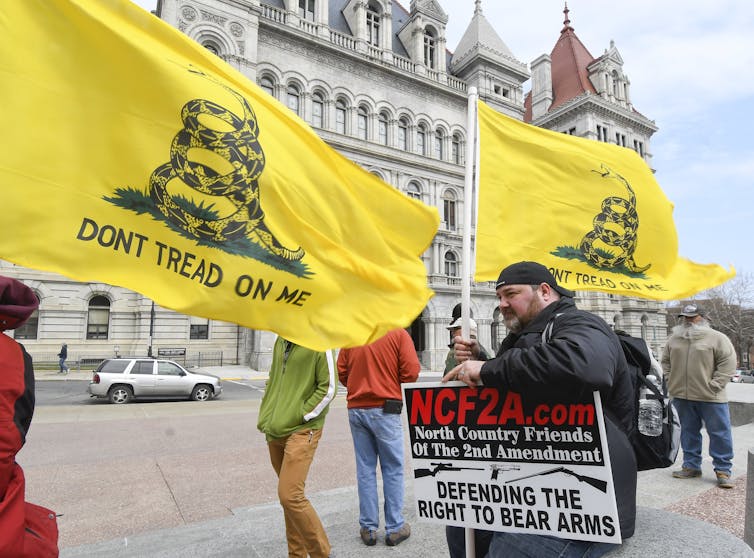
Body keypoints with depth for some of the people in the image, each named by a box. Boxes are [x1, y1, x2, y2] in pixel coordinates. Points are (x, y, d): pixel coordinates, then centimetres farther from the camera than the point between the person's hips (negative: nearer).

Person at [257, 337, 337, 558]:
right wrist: (265, 416, 10)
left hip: (302, 431, -7)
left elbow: (328, 388, -13)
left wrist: (301, 416, -14)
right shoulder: (281, 341, 11)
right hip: (275, 431, 7)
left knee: (290, 496, -12)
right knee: (290, 494, 14)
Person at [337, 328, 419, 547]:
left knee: (365, 468, 12)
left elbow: (341, 373, 3)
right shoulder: (398, 334, -8)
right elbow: (411, 371, -12)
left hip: (356, 409, 4)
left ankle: (368, 528, 20)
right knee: (393, 469, 9)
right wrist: (393, 384, 7)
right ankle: (395, 528, 17)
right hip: (385, 409, -4)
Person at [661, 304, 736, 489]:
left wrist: (714, 386, -14)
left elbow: (728, 362, -9)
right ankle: (691, 466, 23)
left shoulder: (717, 338, -3)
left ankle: (723, 470, 15)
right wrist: (672, 382, 7)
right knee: (689, 432, 12)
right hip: (682, 396, 4)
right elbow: (665, 361, 18)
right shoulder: (674, 339, 10)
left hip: (710, 398, -4)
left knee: (720, 434, 2)